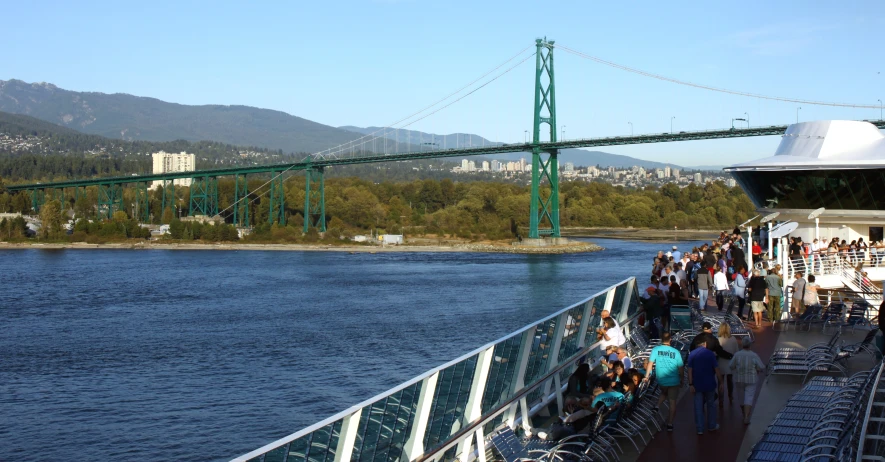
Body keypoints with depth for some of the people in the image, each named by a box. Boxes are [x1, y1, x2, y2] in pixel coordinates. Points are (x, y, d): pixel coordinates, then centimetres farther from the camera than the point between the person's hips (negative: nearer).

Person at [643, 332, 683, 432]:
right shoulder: (675, 352, -6)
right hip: (674, 381, -2)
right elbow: (680, 368, -1)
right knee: (672, 402, 7)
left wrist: (647, 375, -6)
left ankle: (657, 407, 11)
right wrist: (681, 380, 12)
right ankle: (670, 424, 8)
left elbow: (650, 363, -13)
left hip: (661, 380, 2)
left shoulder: (656, 350, -6)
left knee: (664, 393, 32)